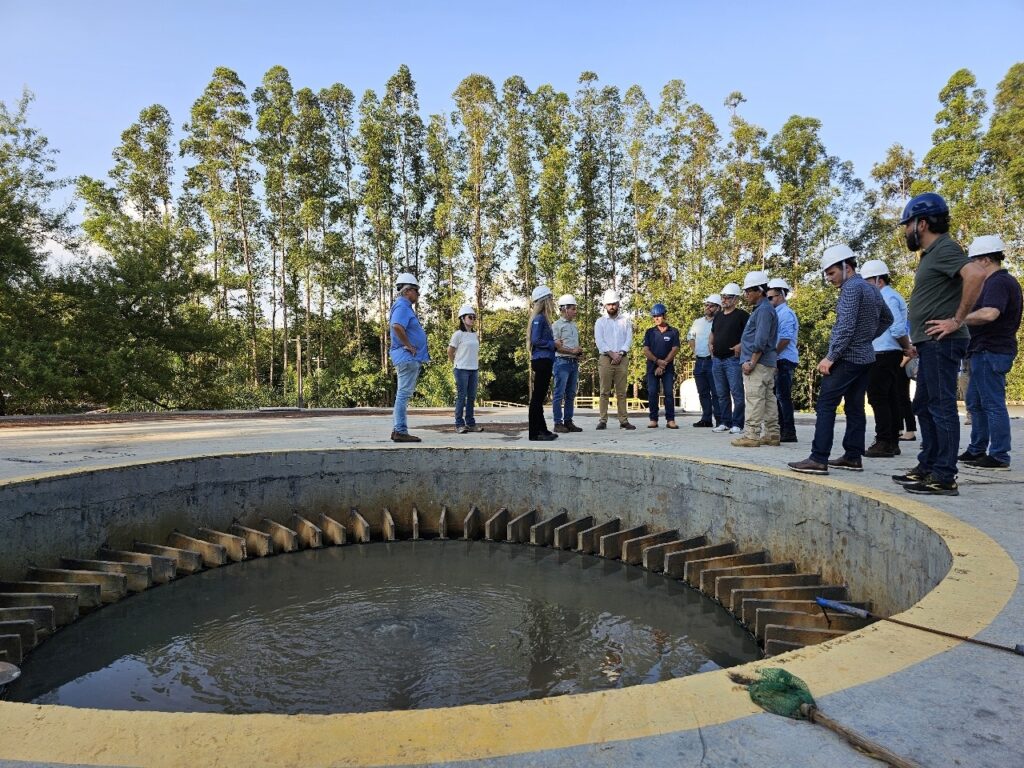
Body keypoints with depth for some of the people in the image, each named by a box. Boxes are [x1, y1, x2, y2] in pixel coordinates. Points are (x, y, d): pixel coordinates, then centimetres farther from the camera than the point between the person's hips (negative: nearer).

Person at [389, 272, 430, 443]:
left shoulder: (405, 307, 19)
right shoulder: (402, 306, -13)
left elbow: (391, 324, 33)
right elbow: (397, 326, -32)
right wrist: (407, 345, -22)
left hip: (411, 358, 11)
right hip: (408, 357, -11)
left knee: (403, 395, 13)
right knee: (404, 394, -8)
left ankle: (398, 430, 19)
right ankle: (400, 431, -5)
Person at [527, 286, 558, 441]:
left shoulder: (543, 318, 16)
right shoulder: (539, 318, -11)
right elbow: (535, 340, -18)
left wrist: (554, 344, 4)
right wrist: (553, 344, -10)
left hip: (544, 361, 10)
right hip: (541, 360, -10)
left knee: (540, 396, 13)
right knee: (538, 396, -6)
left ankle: (542, 429, 20)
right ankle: (534, 432, -3)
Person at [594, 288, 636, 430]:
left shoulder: (626, 321, 11)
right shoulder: (600, 322, 6)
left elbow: (629, 340, 2)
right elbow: (599, 341, -3)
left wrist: (620, 354, -11)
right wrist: (612, 354, -12)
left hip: (622, 359, 1)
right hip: (605, 359, -1)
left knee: (621, 392, 3)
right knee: (605, 392, -2)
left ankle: (624, 420, 4)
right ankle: (602, 420, -1)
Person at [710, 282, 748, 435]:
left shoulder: (741, 315, -4)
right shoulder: (718, 316, 17)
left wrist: (741, 345, -19)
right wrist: (711, 344, 16)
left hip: (733, 359, -7)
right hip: (717, 360, 7)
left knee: (736, 392, -6)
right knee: (722, 394, 11)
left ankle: (737, 424, -1)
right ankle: (725, 422, 18)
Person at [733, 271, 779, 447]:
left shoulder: (764, 310, -12)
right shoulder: (760, 309, 19)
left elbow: (761, 341, -19)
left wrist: (751, 362, -19)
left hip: (758, 363, -10)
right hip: (767, 364, 10)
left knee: (754, 400, -9)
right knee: (768, 399, 10)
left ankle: (751, 435, -8)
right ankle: (771, 435, 14)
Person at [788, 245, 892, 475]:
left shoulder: (851, 288, -12)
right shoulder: (871, 289, 16)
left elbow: (846, 327, -21)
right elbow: (887, 318, 28)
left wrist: (830, 357, -20)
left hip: (847, 357, -10)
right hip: (865, 356, 10)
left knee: (825, 406, -10)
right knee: (855, 407, 11)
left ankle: (818, 459, -14)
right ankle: (852, 457, 14)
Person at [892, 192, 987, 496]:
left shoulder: (945, 248, -11)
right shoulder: (931, 254, 20)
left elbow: (976, 274, -29)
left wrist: (957, 320, -24)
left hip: (941, 343, -10)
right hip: (931, 344, 10)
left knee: (941, 406, -8)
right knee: (924, 406, 15)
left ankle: (944, 477, -3)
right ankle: (927, 468, 23)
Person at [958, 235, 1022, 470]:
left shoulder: (998, 283, -16)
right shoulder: (1003, 281, 18)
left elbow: (989, 314, -30)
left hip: (991, 351, -11)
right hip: (986, 351, 11)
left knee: (993, 403, -6)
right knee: (975, 402, 16)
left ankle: (999, 457, -1)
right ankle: (976, 450, 24)